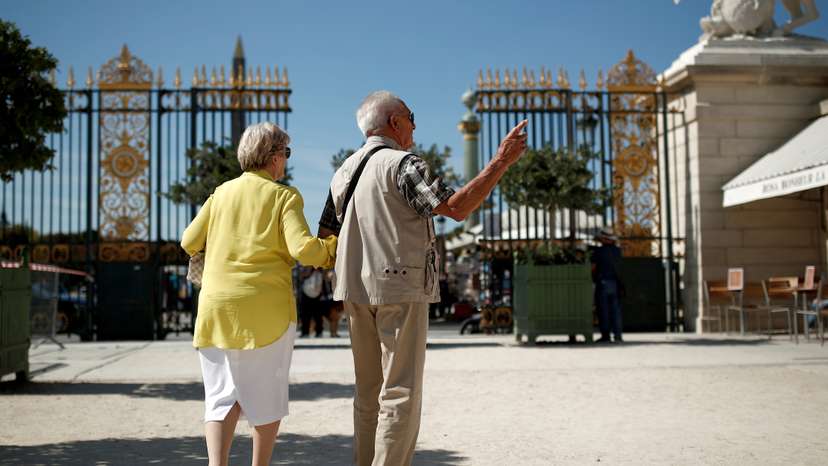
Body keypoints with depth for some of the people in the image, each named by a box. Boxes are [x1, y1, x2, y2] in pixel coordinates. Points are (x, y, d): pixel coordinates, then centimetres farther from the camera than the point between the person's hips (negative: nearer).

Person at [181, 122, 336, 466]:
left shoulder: (222, 193, 10)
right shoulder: (284, 196, -2)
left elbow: (189, 243, 10)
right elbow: (302, 248, -15)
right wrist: (333, 248, 3)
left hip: (217, 308, 3)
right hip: (266, 309, -3)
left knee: (222, 394, 7)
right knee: (266, 393, 11)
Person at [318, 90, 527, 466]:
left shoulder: (345, 171, 14)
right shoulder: (402, 164, -10)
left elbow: (324, 236, 17)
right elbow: (456, 208, -19)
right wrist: (501, 161, -15)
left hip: (357, 292, 8)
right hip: (400, 287, -8)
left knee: (368, 390, 14)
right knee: (401, 393, -4)